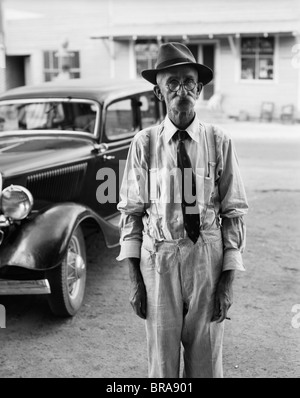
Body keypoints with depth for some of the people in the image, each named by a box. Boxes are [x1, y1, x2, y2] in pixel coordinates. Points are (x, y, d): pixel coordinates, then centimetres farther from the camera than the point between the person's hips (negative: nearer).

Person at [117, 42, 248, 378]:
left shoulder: (219, 142, -5)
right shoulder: (144, 143, -5)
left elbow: (233, 213, -2)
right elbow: (130, 211, 0)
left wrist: (227, 281, -5)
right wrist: (134, 278, -3)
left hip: (207, 261, 0)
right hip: (158, 261, 0)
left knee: (206, 363, 14)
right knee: (161, 363, 13)